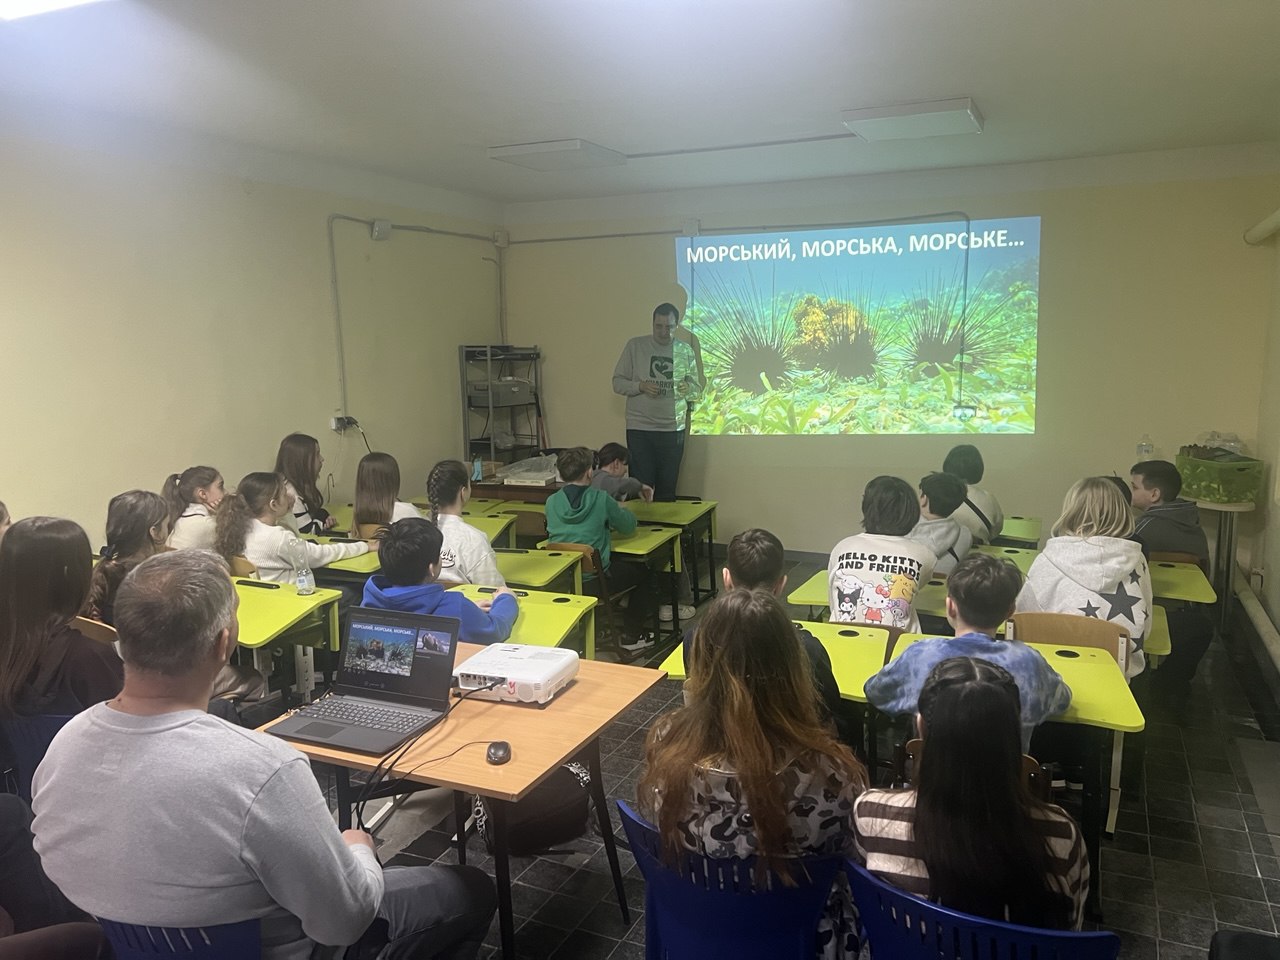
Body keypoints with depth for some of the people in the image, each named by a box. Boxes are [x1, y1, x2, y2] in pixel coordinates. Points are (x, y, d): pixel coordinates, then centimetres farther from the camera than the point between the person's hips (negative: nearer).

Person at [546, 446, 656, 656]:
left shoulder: (551, 502, -3)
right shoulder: (600, 499, -13)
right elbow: (629, 526, 1)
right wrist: (622, 510, 24)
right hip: (594, 581, -5)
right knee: (643, 572, 21)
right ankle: (632, 637, 24)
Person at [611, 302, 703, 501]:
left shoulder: (685, 350, 7)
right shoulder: (635, 346, 1)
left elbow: (697, 390, 11)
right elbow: (618, 383, 2)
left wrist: (688, 389, -12)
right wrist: (641, 386, -16)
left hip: (673, 430, 2)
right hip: (639, 428, -2)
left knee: (667, 491, 7)